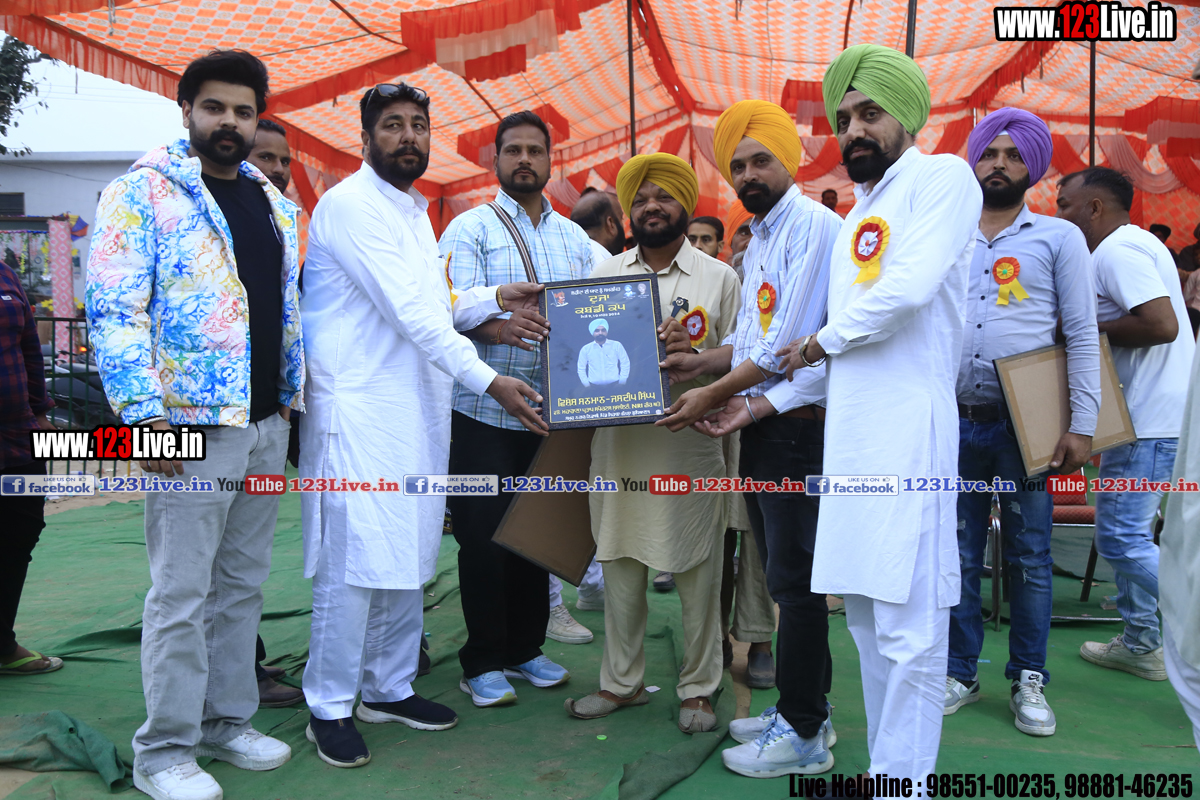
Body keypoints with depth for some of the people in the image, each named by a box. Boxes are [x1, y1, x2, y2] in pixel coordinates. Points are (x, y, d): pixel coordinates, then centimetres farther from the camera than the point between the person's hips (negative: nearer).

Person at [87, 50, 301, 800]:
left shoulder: (275, 203, 16)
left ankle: (228, 720, 28)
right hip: (193, 423, -6)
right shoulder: (145, 191, -4)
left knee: (243, 584, 14)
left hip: (269, 421, 7)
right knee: (181, 592, 0)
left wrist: (292, 395, 15)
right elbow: (114, 308, -11)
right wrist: (144, 412, -18)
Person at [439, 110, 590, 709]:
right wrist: (498, 326, -33)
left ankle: (525, 648, 26)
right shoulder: (470, 229, 1)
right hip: (484, 412, -4)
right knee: (484, 537, -1)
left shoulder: (575, 238, 17)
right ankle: (483, 663, 13)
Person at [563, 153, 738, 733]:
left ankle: (698, 688, 20)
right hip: (619, 443, 3)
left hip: (691, 447, -3)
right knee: (619, 566, 11)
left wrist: (695, 354, -15)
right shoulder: (604, 276, 13)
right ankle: (621, 682, 26)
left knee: (697, 572, 3)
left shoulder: (719, 278, 6)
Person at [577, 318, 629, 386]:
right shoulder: (586, 349, 5)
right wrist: (587, 385, 3)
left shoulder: (617, 345, 3)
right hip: (594, 387, 0)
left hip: (615, 385, 0)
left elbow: (625, 363, 7)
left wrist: (622, 382, 1)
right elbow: (581, 368, 11)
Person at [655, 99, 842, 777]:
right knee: (784, 575, 15)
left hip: (798, 425, -10)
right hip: (763, 424, 10)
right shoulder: (759, 240, 19)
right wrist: (700, 362, 10)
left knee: (795, 580, -3)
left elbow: (787, 344, -17)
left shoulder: (813, 224, -11)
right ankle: (804, 709, 28)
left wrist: (713, 394, -11)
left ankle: (803, 736, 9)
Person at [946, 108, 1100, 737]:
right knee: (958, 554, 7)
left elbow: (1083, 336, 1)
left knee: (1028, 556, 5)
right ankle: (960, 672, 21)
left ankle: (1028, 680, 20)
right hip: (954, 421, 2)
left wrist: (1083, 425, -8)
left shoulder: (1059, 237, 5)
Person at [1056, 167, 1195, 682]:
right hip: (1151, 414, 11)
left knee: (1123, 537, -9)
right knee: (1127, 532, 16)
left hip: (1151, 422, -11)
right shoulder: (1134, 244, 19)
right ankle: (1141, 645, 24)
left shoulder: (1116, 251, -15)